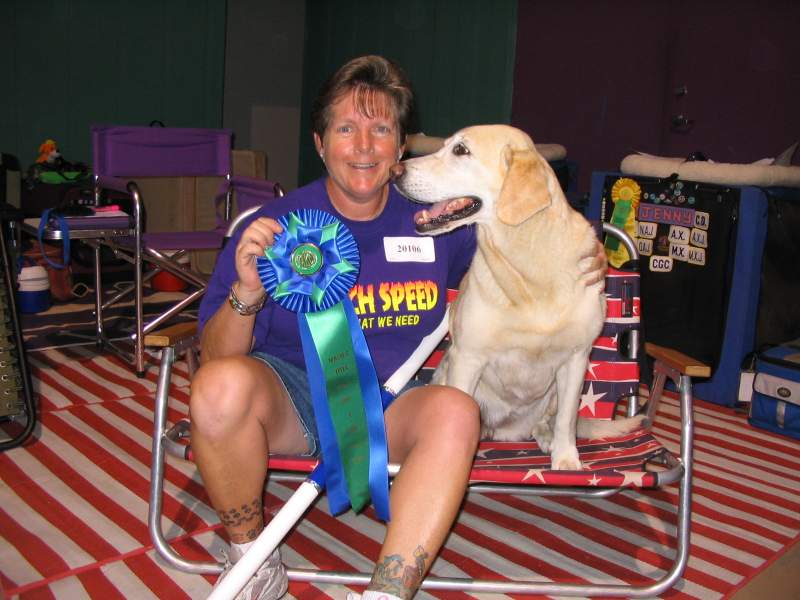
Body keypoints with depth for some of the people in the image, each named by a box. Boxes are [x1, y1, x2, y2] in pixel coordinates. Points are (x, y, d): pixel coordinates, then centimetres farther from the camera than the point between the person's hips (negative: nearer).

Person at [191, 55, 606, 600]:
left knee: (455, 411, -30)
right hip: (290, 390, -1)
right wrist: (246, 294, -28)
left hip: (387, 406, 1)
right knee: (222, 386, -32)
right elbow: (215, 358, -7)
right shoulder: (275, 226, -4)